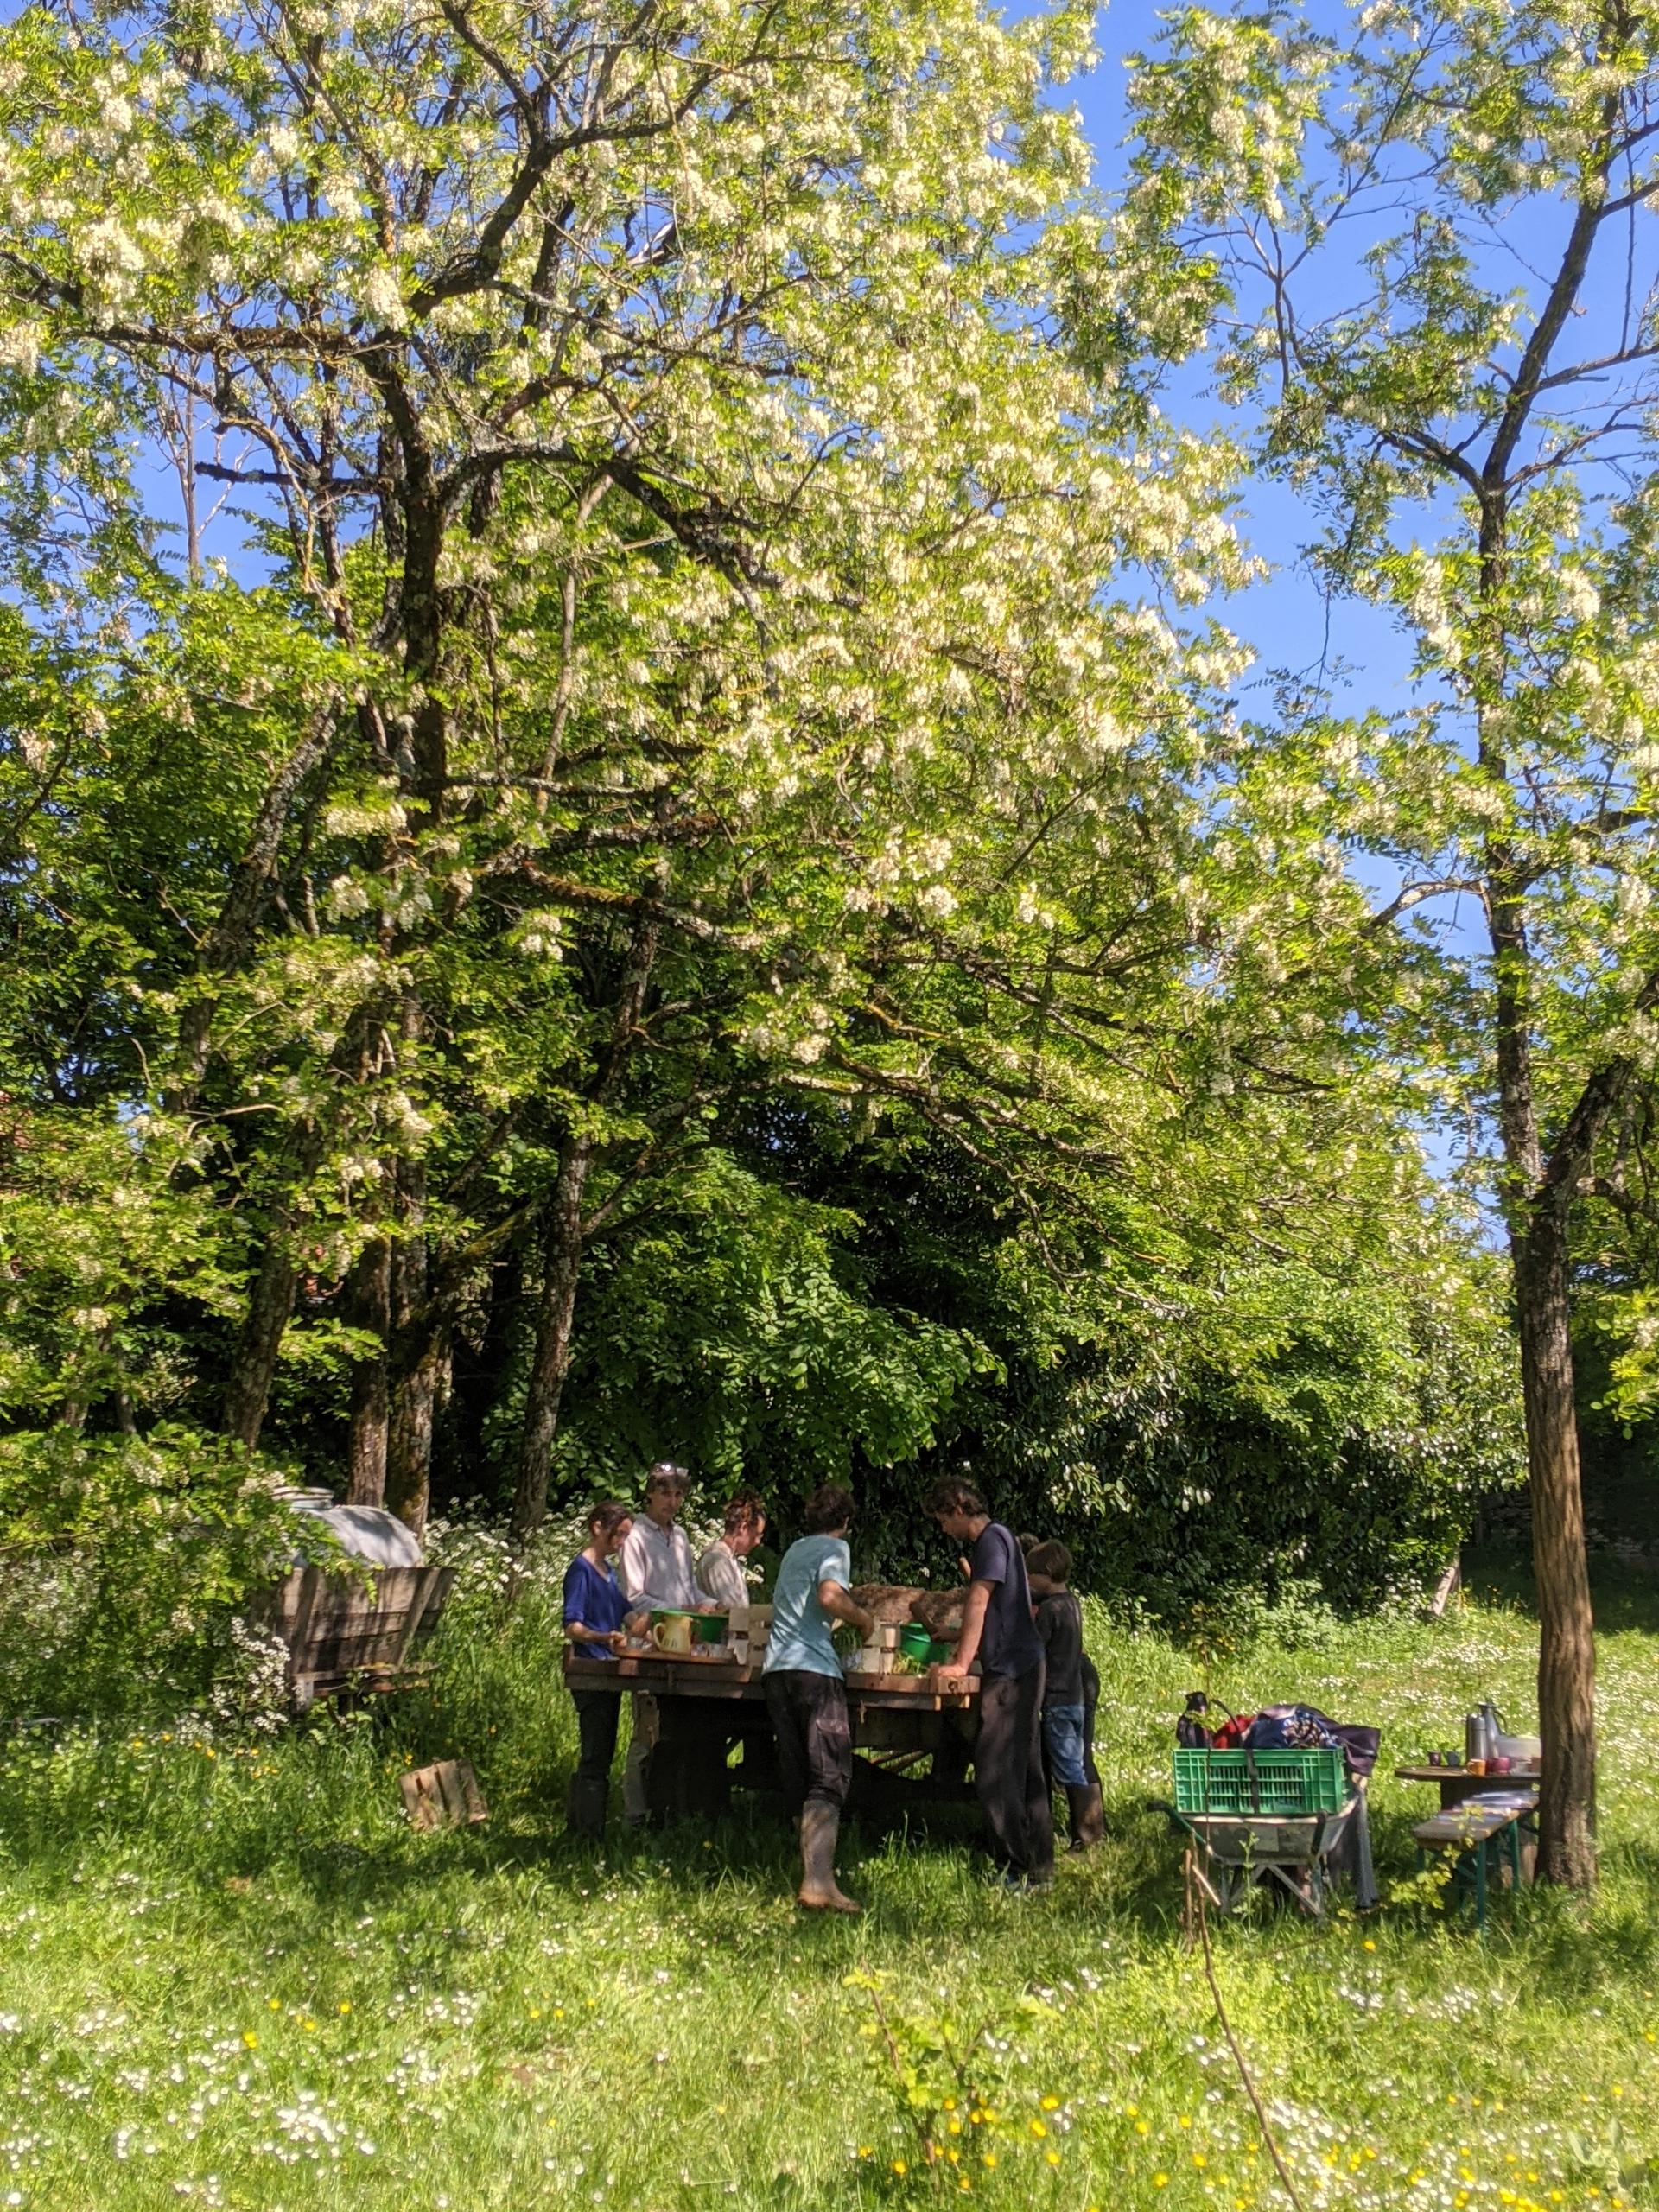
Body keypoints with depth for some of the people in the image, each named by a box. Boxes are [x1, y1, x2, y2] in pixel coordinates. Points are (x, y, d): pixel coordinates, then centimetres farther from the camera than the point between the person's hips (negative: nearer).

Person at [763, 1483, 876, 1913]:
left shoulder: (794, 1550, 23)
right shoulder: (835, 1548, 1)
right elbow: (829, 1597, -18)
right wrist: (863, 1619, 0)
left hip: (775, 1669, 7)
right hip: (814, 1668, -7)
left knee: (798, 1777, 12)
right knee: (829, 1777, -10)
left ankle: (814, 1867, 16)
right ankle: (818, 1881, -22)